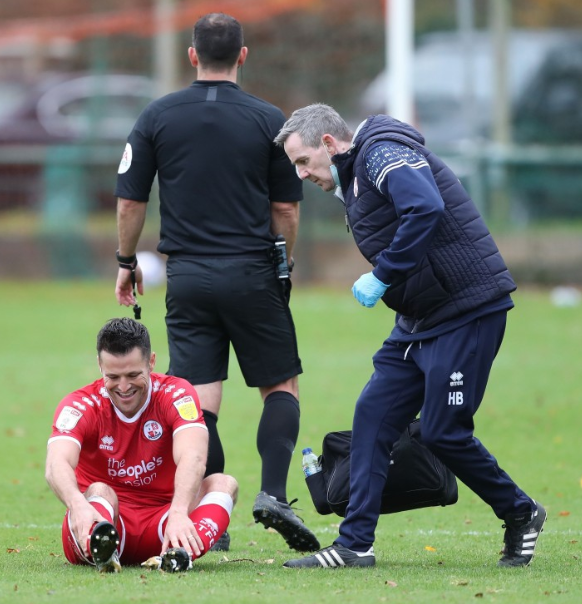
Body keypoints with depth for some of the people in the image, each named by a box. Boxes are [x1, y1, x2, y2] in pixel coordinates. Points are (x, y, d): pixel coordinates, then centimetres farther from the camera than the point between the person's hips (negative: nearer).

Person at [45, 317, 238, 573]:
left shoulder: (176, 394, -8)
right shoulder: (80, 405, -8)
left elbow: (192, 459, -27)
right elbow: (57, 465, -28)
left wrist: (178, 513, -48)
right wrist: (78, 505, -52)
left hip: (160, 528, 1)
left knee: (224, 483, -23)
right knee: (99, 492, -33)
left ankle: (181, 552, -55)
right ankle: (101, 552, -68)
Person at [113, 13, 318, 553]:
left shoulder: (157, 117, 1)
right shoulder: (269, 121, -2)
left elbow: (129, 201, 2)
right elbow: (286, 209, 2)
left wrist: (126, 261, 17)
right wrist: (283, 267, 18)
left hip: (187, 276, 1)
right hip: (253, 275, -1)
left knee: (199, 400, 2)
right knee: (281, 386, 11)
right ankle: (272, 494, -7)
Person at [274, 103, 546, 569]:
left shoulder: (383, 153, -14)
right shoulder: (354, 177, 18)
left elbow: (425, 208, -30)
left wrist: (382, 277, -24)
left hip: (466, 311, -10)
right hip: (419, 319, 10)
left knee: (443, 433, -6)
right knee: (373, 414, 1)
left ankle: (521, 516, 16)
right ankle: (355, 545, 2)